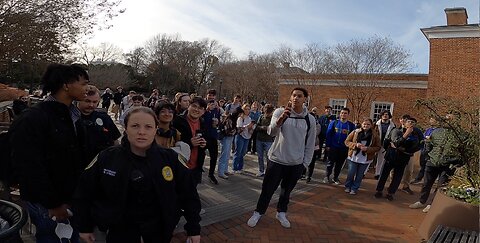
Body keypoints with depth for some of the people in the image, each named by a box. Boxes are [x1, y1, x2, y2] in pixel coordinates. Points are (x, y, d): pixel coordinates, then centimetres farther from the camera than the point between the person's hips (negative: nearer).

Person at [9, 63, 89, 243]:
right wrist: (53, 205, -16)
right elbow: (30, 169, -21)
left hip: (72, 198, 7)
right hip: (47, 205, -7)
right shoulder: (31, 120, -19)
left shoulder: (71, 116, 6)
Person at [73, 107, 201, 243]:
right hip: (120, 227, 0)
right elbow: (84, 192, -1)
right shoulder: (106, 158, -15)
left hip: (160, 226, 1)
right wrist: (85, 226, 6)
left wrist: (194, 228, -3)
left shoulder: (170, 159, -16)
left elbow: (188, 193, -7)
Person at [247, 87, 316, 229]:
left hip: (296, 163, 2)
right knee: (267, 189, 10)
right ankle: (258, 213, 29)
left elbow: (310, 144, 6)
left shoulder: (310, 119, -1)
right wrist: (281, 118, -42)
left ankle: (281, 213, 39)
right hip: (277, 160, -2)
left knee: (286, 190, 18)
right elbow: (272, 132, -24)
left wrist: (305, 163, 5)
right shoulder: (280, 112, -8)